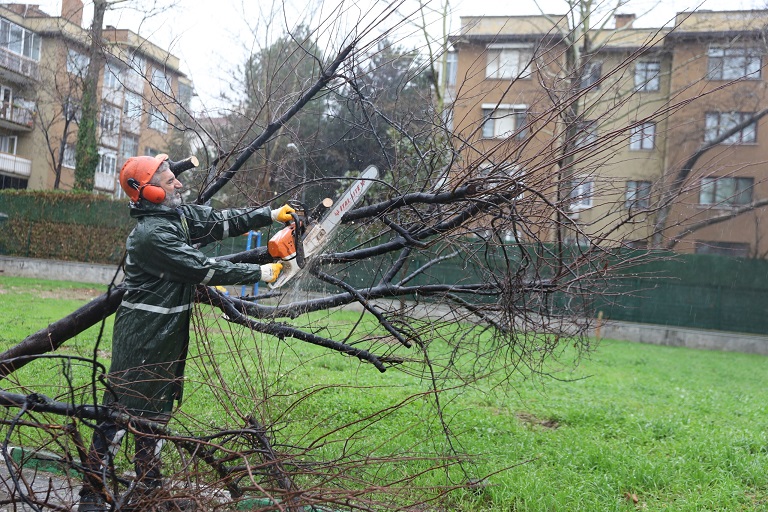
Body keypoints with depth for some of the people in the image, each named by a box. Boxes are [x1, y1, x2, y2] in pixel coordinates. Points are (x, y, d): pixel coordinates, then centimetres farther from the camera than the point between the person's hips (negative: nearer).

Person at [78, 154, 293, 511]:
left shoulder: (179, 215, 5)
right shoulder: (151, 233, -22)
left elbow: (221, 222, 11)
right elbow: (203, 269, -22)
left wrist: (270, 215, 4)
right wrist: (260, 273, -16)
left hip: (168, 334, 10)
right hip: (141, 337, -10)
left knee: (157, 408, 17)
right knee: (121, 409, -3)